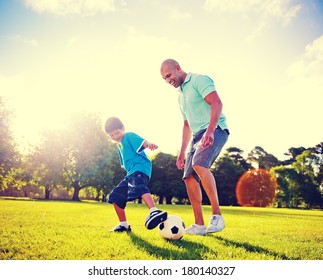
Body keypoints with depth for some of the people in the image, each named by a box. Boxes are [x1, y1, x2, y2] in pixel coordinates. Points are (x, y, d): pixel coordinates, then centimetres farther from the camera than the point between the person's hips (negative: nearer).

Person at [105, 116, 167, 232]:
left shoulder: (129, 136, 0)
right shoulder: (120, 145, 26)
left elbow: (142, 141, -22)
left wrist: (148, 144, -44)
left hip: (140, 168, -10)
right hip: (131, 173, 10)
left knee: (138, 187, -39)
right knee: (115, 196, 11)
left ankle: (155, 212, -60)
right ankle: (124, 225, 21)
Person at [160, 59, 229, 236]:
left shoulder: (199, 80, -3)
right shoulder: (181, 95, 24)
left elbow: (217, 103, -17)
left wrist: (210, 130, -30)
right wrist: (182, 152, 25)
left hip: (215, 130, -9)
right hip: (197, 135, 9)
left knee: (199, 164, -32)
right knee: (189, 177, -1)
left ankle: (217, 216, -25)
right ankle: (199, 225, 5)